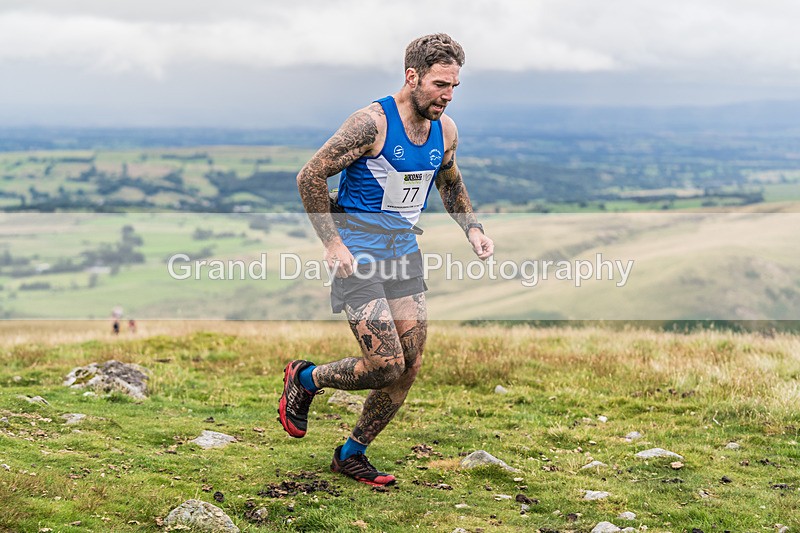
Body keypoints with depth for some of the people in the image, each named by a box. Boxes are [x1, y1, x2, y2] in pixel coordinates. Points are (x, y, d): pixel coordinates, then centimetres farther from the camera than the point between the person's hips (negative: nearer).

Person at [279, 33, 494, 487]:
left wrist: (472, 228, 7)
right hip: (359, 255, -7)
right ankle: (305, 379, 15)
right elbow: (311, 176, -15)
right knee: (385, 367, -14)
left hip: (404, 252, 7)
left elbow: (450, 182, 23)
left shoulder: (446, 131, 3)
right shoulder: (372, 123, -18)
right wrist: (332, 243, -19)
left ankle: (353, 454, 22)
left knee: (409, 368, 3)